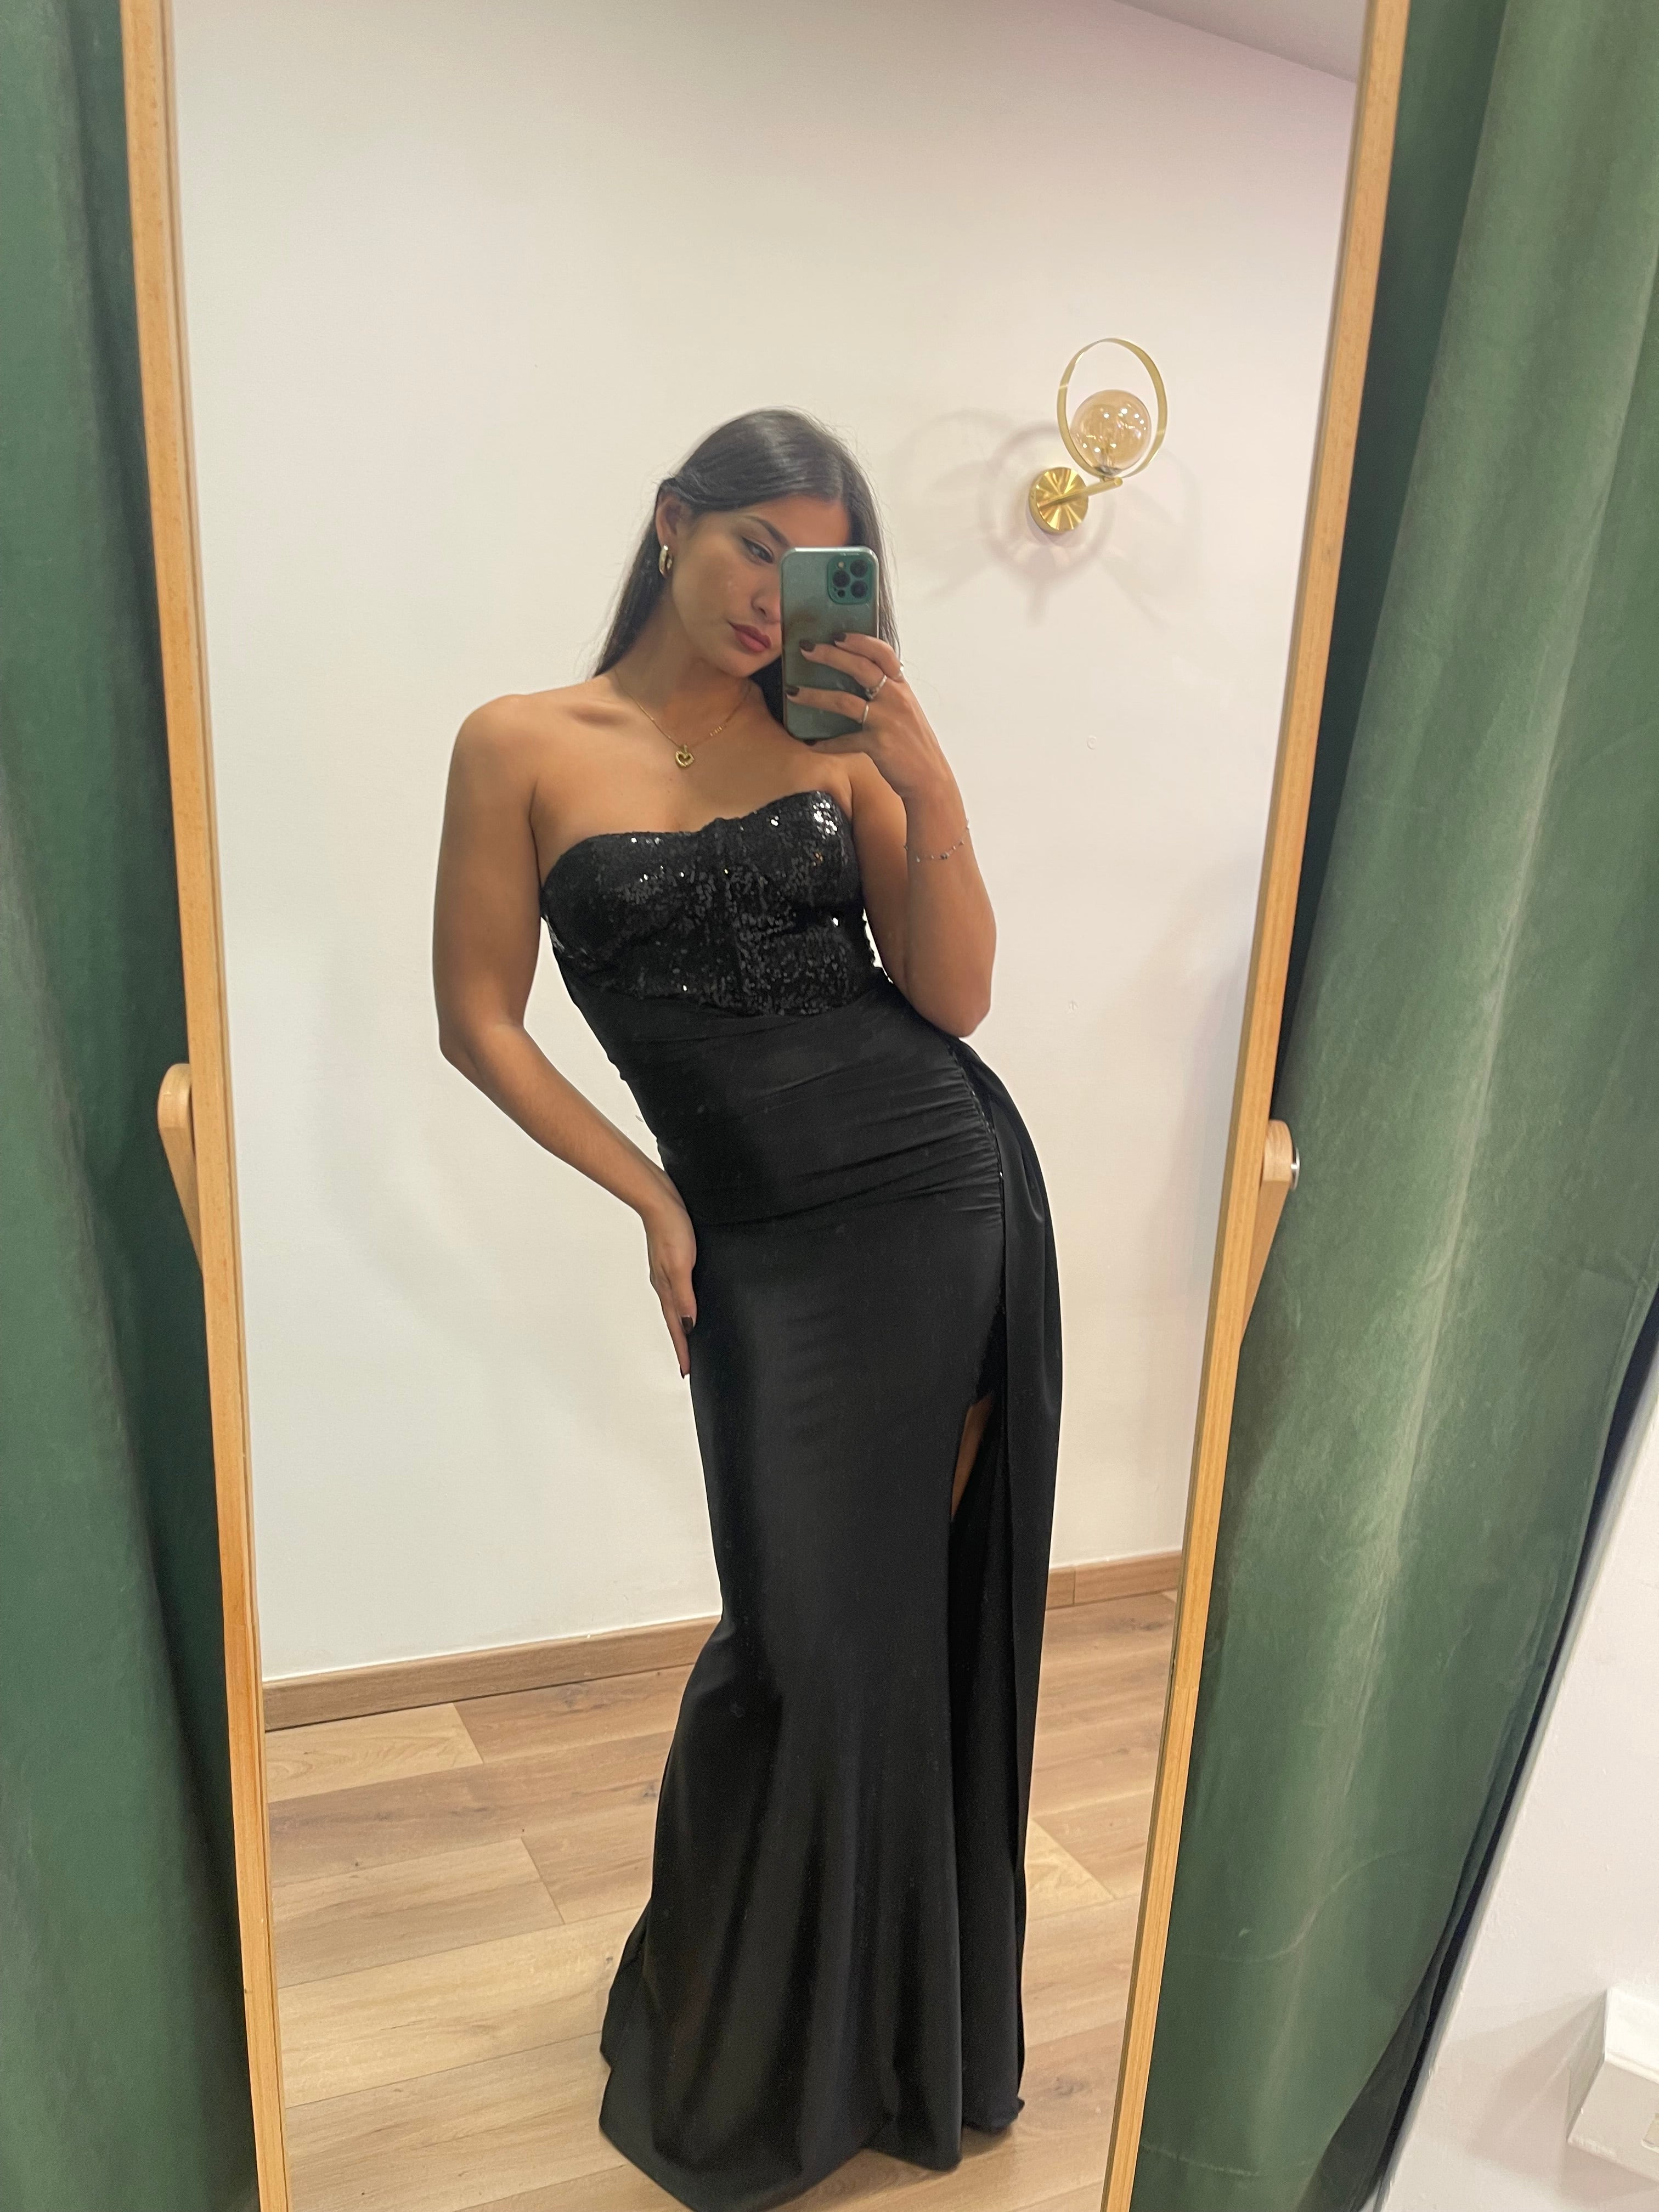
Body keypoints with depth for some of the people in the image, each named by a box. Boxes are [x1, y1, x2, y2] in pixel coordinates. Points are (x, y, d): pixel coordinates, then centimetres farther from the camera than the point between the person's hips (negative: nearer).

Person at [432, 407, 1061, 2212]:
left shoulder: (839, 740, 5)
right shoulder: (526, 746, 1)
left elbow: (955, 997, 0)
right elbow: (478, 1020, 2)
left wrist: (930, 787, -12)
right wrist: (650, 1199, -2)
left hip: (948, 1191, 2)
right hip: (766, 1238, -2)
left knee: (907, 1612, 12)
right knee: (809, 1635, 4)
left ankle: (903, 2022, 41)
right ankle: (742, 2060, 35)